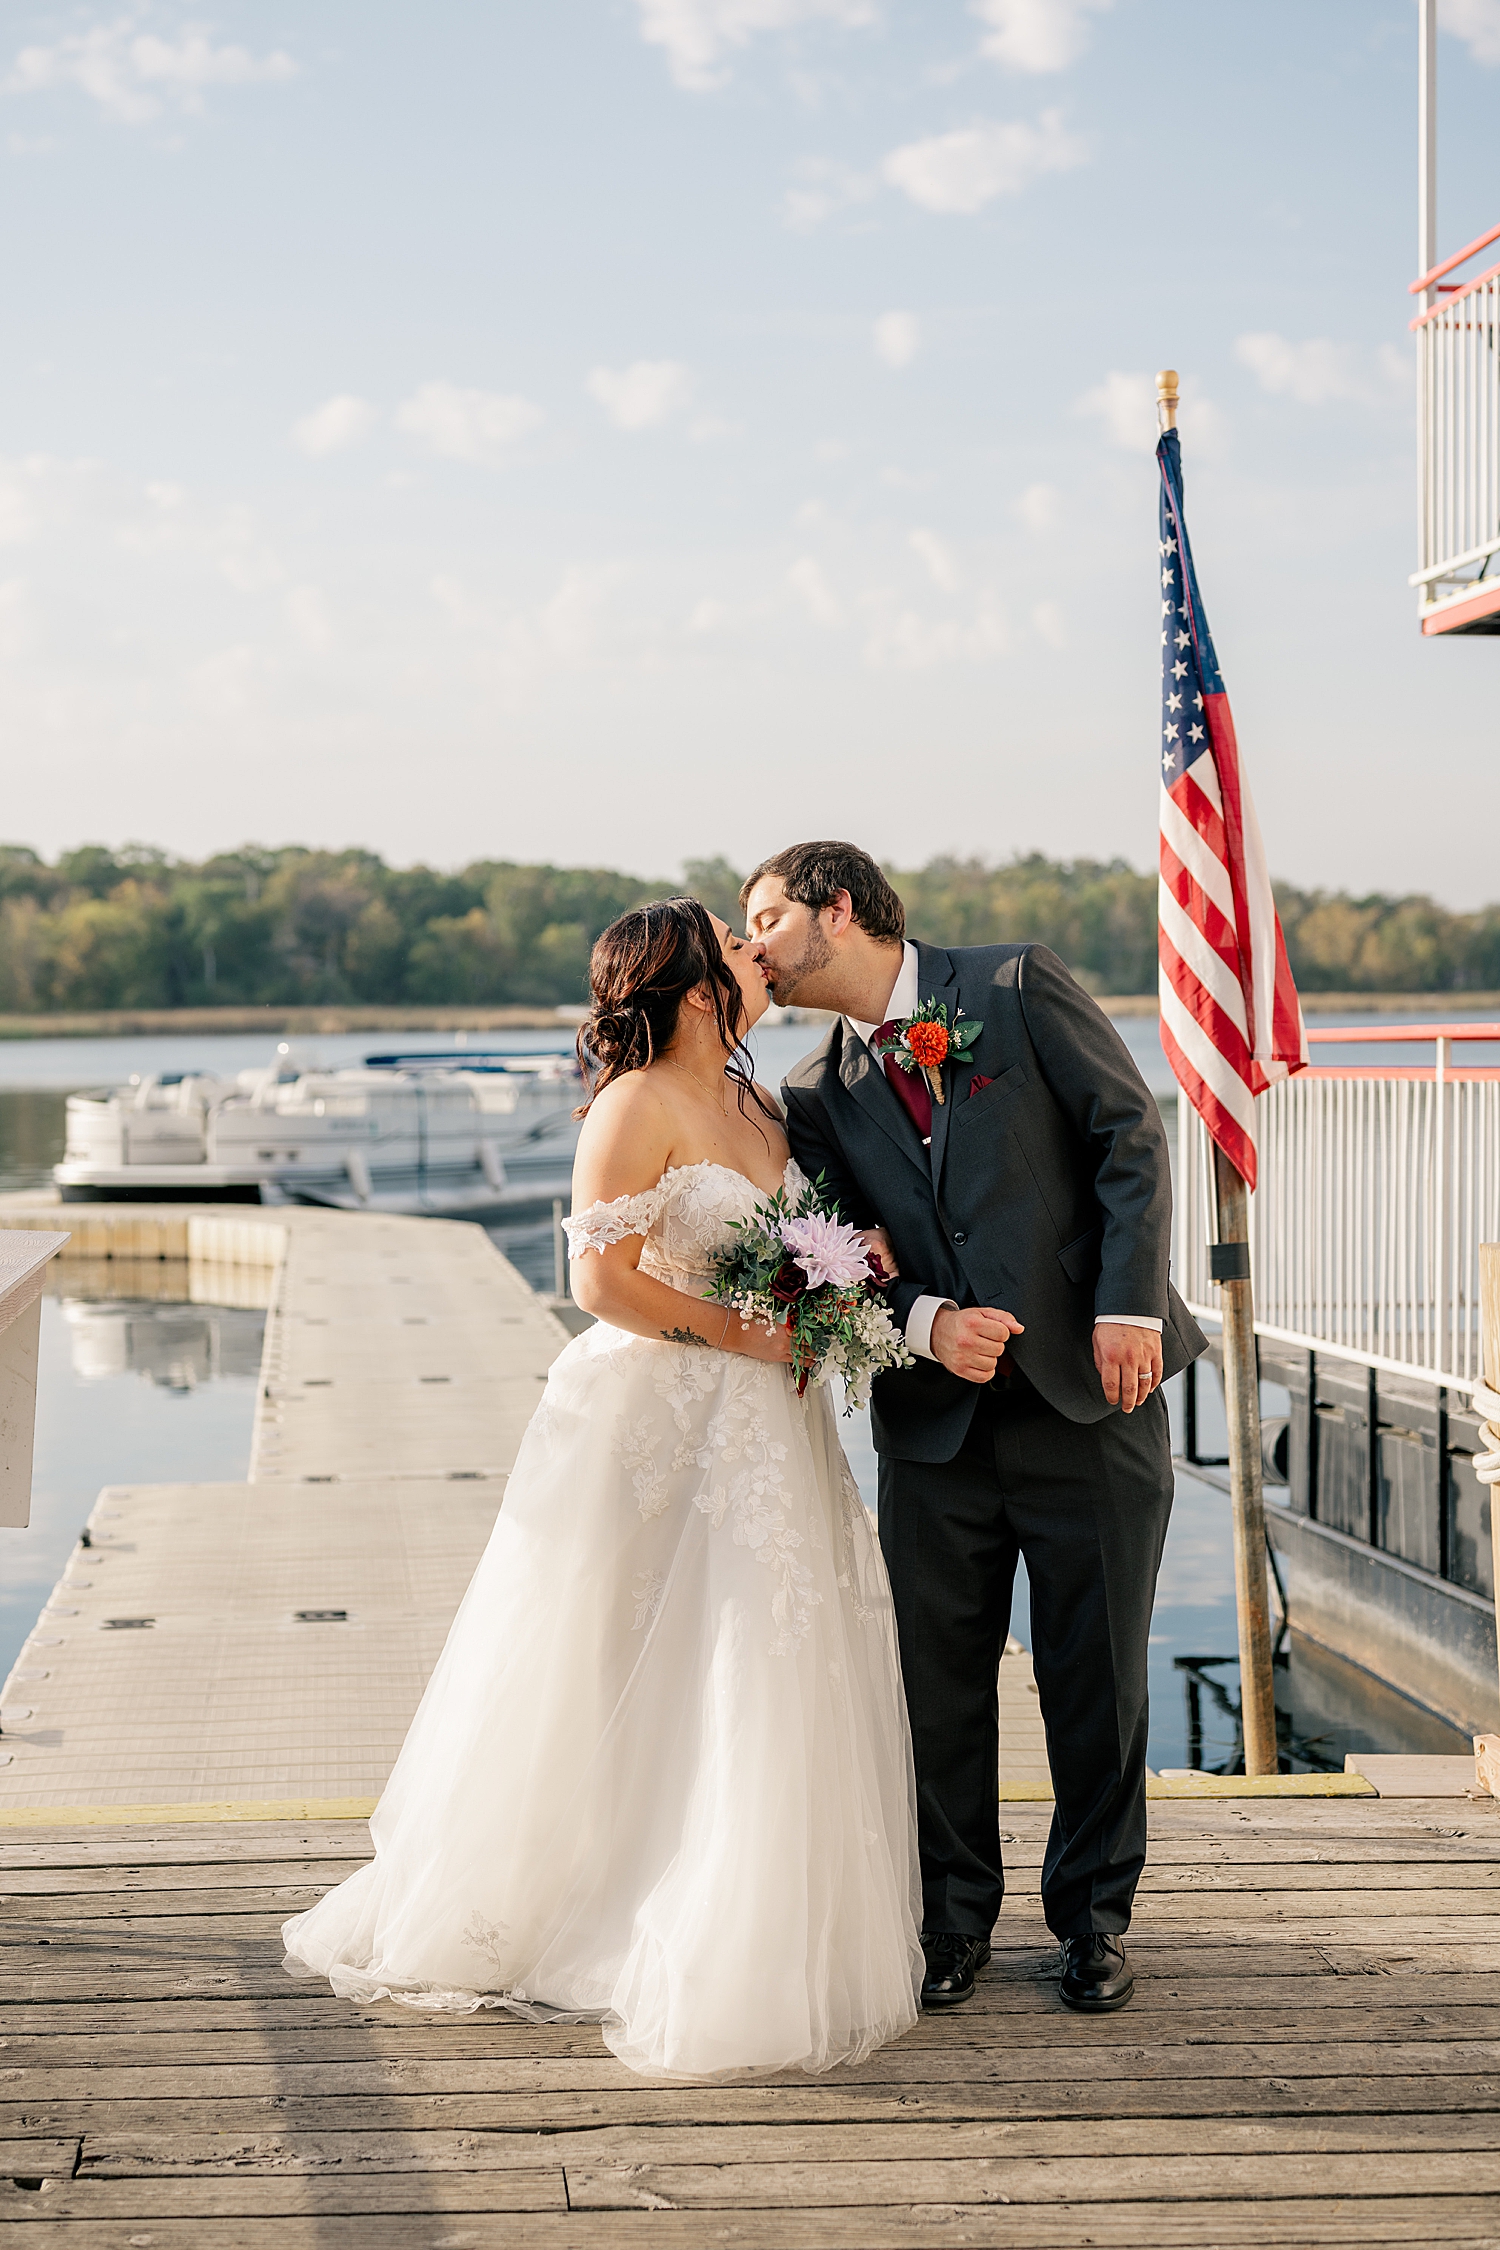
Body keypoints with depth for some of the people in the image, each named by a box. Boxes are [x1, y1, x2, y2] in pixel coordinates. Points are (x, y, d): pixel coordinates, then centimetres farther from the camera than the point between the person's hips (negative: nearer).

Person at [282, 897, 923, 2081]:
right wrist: (739, 1333, -16)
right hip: (656, 1420, -8)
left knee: (757, 1689, 9)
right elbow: (603, 1280, -18)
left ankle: (732, 1943, 21)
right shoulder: (638, 1105, -13)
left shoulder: (756, 1105, 12)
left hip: (762, 1428, 8)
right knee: (635, 1687, -2)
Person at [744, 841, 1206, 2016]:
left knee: (1096, 1676, 4)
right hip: (936, 1423, 3)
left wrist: (1127, 1305, -13)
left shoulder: (1019, 984, 0)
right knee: (938, 1679, 5)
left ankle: (1094, 1917, 20)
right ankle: (952, 1916, 22)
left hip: (1088, 1398, -3)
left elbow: (1131, 1135, -4)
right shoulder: (819, 1095, 11)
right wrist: (926, 1324, -12)